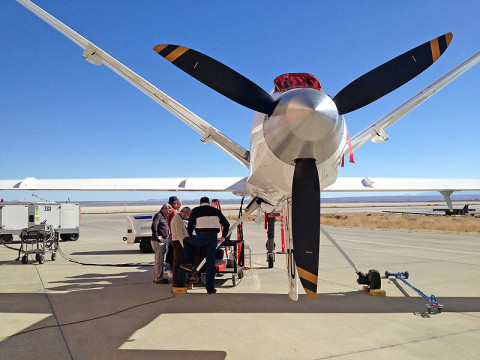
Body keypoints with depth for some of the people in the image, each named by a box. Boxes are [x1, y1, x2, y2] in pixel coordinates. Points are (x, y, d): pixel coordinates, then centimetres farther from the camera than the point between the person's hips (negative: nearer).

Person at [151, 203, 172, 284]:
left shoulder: (163, 216, 20)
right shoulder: (158, 215, -12)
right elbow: (154, 226, -25)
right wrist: (157, 236, -23)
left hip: (163, 241, 11)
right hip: (158, 241, -11)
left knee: (158, 260, 16)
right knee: (159, 260, -7)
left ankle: (156, 277, 25)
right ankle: (158, 278, -1)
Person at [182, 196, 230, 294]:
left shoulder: (195, 210, 8)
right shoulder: (216, 211, 15)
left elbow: (190, 226, 5)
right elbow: (226, 224, 14)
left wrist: (191, 238, 22)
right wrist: (223, 237, 20)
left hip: (201, 238, -2)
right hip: (213, 239, 2)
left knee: (186, 241, 28)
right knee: (211, 262, 8)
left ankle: (188, 263, 21)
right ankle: (210, 288, 9)